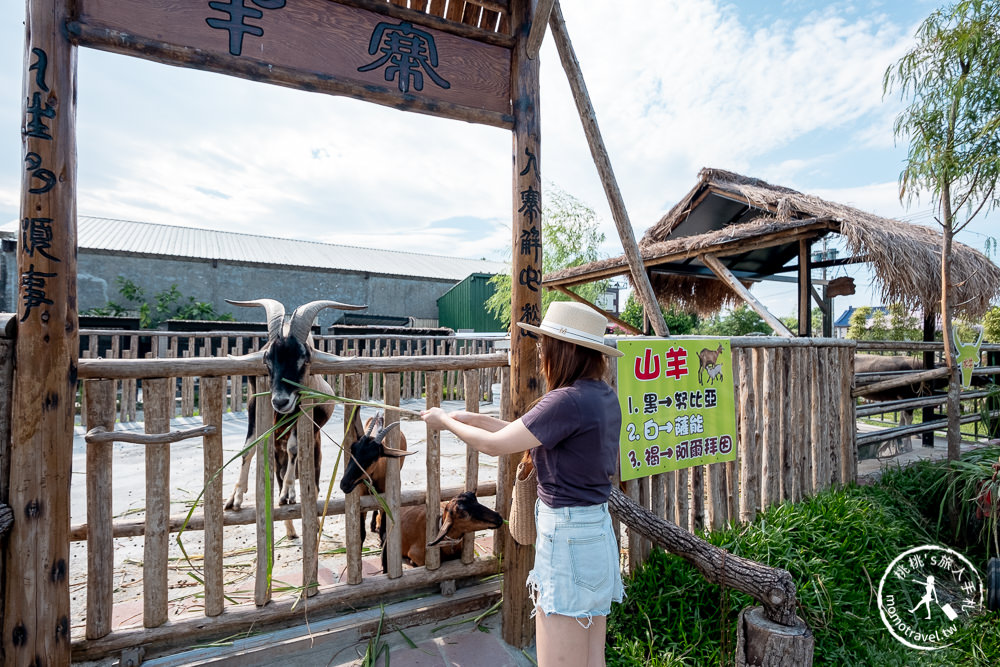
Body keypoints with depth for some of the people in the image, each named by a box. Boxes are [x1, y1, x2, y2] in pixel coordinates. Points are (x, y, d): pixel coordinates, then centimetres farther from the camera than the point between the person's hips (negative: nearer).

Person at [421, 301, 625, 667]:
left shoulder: (567, 400, -23)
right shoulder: (605, 396, 5)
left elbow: (494, 445, -17)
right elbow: (529, 433, 13)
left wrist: (445, 421, -1)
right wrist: (474, 418, 12)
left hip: (566, 539, -9)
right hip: (598, 531, 9)